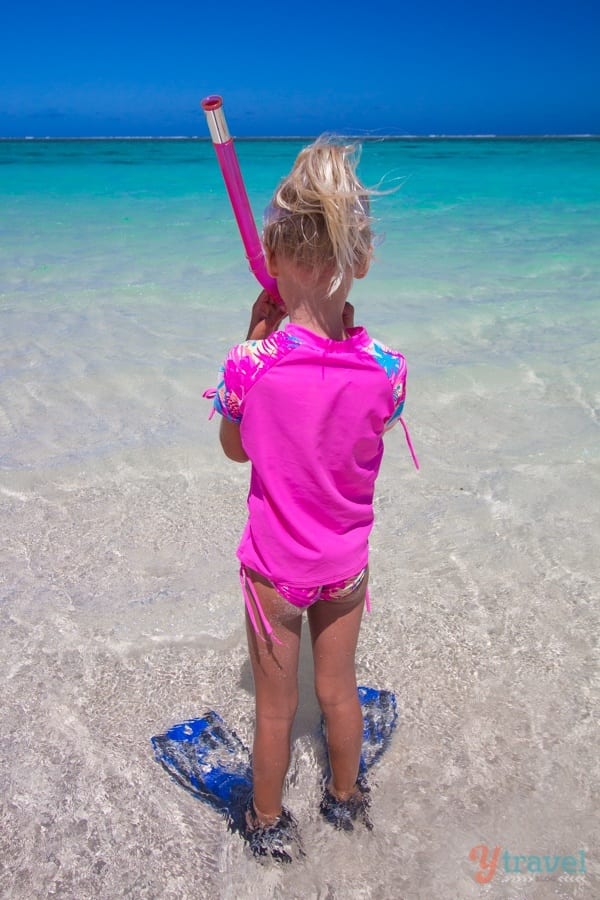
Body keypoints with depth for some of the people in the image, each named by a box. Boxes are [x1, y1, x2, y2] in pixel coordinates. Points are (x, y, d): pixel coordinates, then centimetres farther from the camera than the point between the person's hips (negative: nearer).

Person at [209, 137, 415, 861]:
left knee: (276, 706, 19)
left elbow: (235, 449, -6)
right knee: (339, 689, 25)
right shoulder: (385, 367, -19)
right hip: (347, 561, 2)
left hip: (274, 564, -2)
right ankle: (345, 799, 51)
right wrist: (339, 325, 0)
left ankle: (268, 822, 45)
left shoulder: (252, 365, -25)